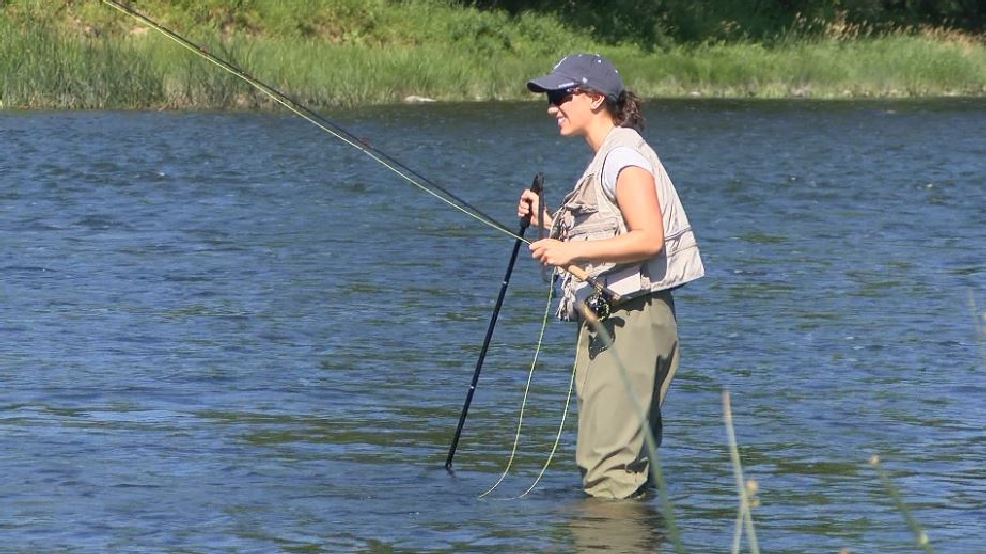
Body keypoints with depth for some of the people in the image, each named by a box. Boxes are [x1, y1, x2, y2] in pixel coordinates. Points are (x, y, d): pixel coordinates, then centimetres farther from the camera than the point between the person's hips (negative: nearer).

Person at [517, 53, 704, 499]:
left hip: (631, 321, -11)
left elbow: (649, 239, -22)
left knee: (609, 464, -13)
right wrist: (547, 221, 13)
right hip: (605, 322, 11)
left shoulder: (625, 156, -11)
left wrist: (573, 250, -25)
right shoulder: (604, 160, 20)